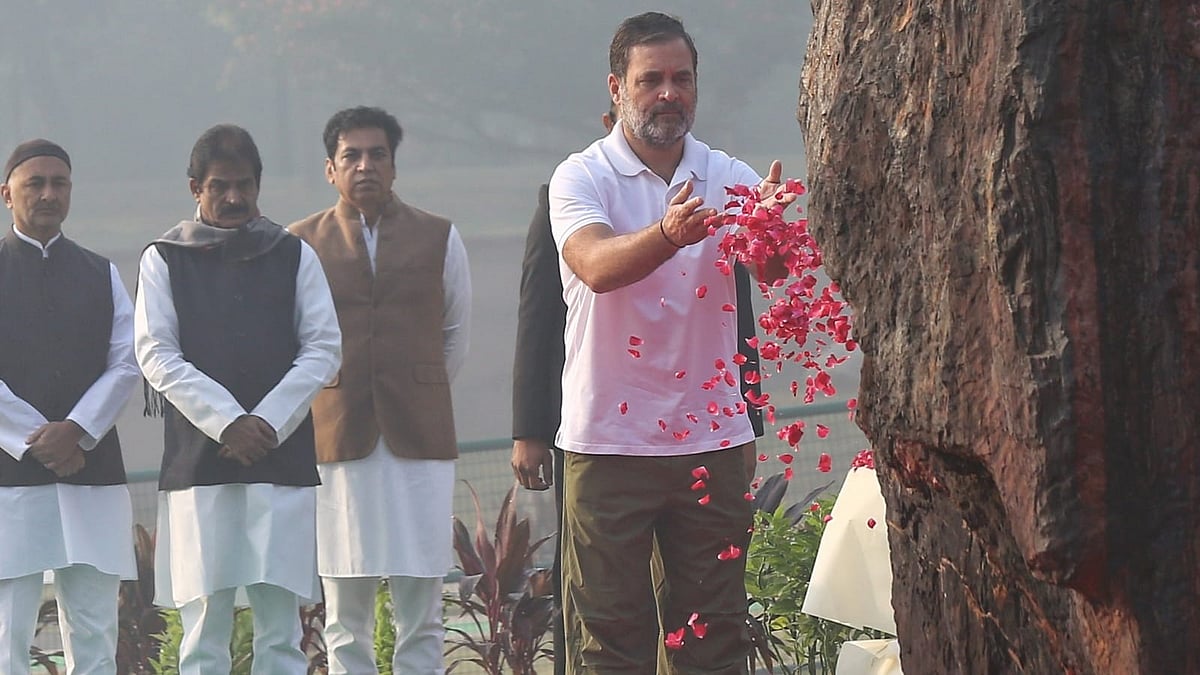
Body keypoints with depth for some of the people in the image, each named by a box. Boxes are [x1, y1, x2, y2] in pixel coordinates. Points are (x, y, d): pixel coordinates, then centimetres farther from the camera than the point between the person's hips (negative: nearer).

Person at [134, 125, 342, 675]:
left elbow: (324, 349, 6)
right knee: (203, 621, -3)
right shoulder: (164, 260, 7)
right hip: (197, 460, -1)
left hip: (282, 458, 1)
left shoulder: (294, 256, 12)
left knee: (281, 626, -2)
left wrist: (268, 423, -7)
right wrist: (227, 422, -11)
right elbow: (156, 355, -1)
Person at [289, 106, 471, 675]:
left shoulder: (440, 238, 10)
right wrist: (329, 400, 10)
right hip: (335, 438, -1)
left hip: (420, 439, 1)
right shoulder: (301, 244, 5)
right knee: (345, 620, 1)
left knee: (421, 617, -1)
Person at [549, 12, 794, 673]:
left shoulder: (729, 178, 7)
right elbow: (597, 265, -23)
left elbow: (773, 272, -10)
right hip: (608, 441, -3)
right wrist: (667, 236, -43)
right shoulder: (581, 178, -3)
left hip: (711, 438, 3)